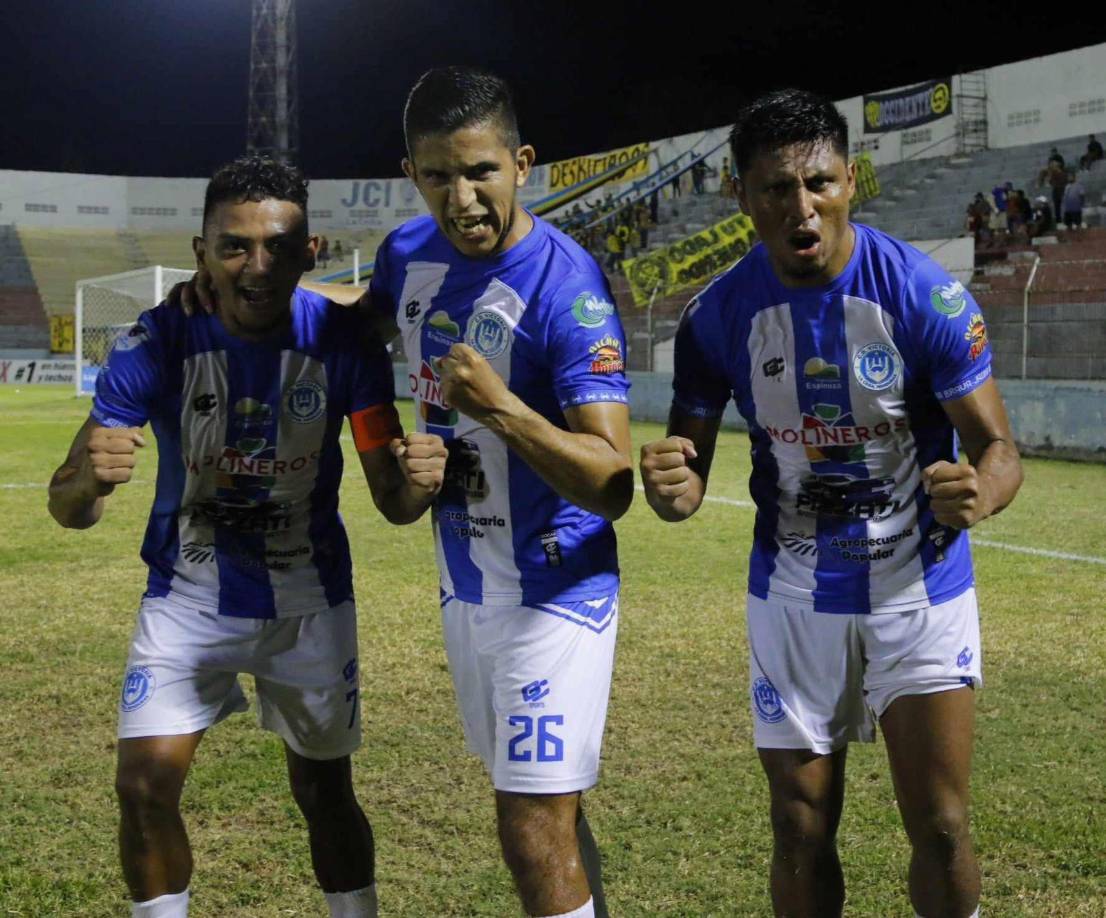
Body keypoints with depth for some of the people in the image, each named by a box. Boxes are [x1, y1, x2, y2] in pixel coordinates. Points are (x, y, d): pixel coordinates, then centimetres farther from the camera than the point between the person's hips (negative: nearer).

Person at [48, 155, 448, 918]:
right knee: (145, 784, -10)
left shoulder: (342, 342, -18)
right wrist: (88, 481, -45)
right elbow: (67, 508, -20)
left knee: (324, 794, 8)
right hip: (188, 598, 0)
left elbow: (393, 503, -15)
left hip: (308, 602, 0)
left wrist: (419, 482, -39)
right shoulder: (157, 343, -20)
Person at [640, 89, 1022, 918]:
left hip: (920, 593, -2)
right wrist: (673, 489, -27)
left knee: (941, 831, -2)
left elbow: (997, 447, -13)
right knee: (802, 833, 10)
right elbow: (689, 471, -2)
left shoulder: (925, 296, -16)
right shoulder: (719, 316, -9)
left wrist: (980, 493, -38)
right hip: (792, 600, 2)